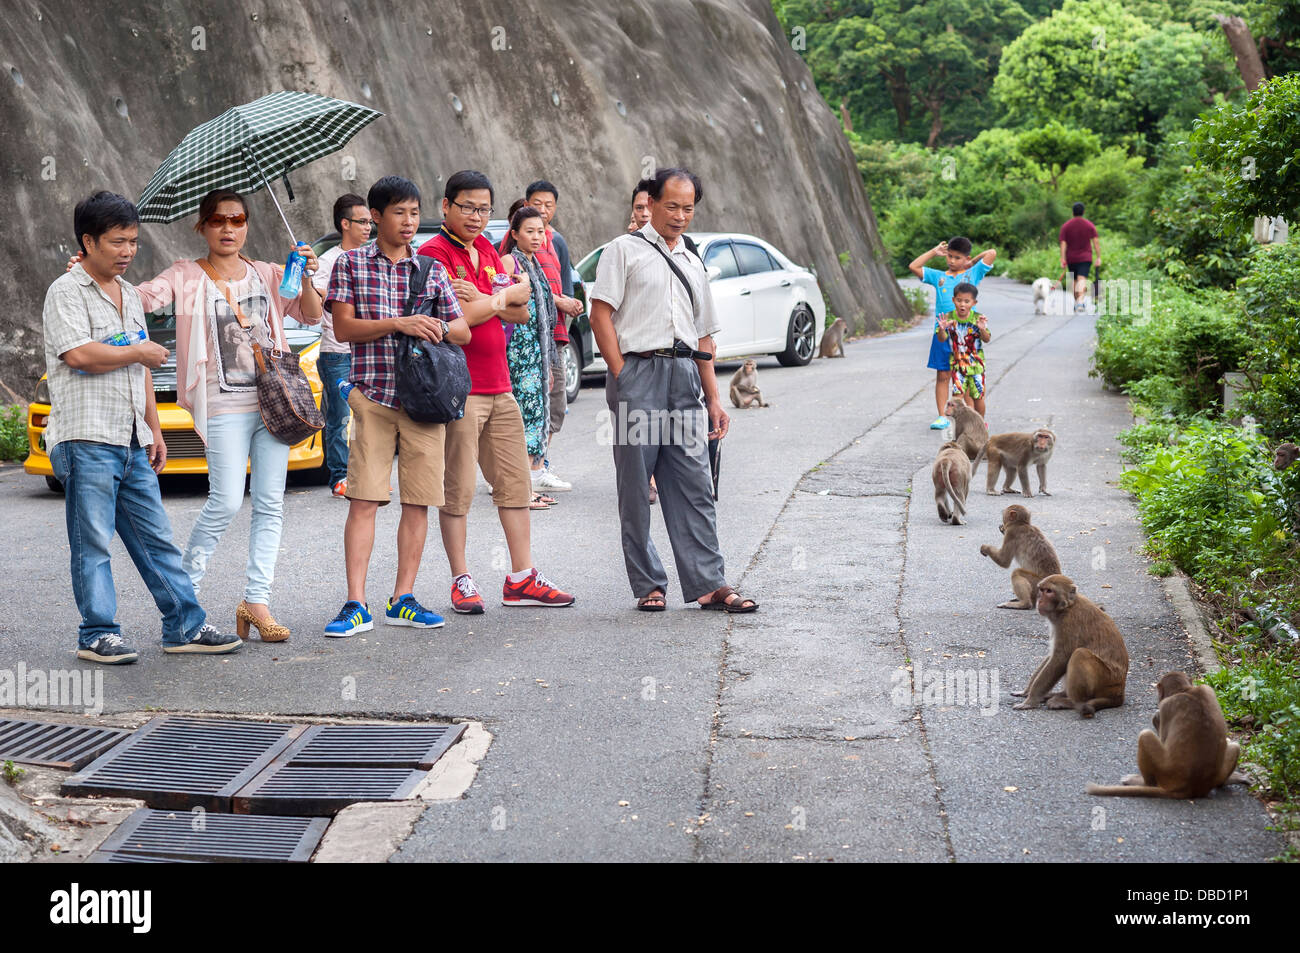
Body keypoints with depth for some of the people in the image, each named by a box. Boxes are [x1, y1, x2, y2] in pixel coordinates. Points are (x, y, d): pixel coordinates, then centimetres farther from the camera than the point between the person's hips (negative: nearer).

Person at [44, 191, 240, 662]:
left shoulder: (129, 295, 20)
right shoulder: (66, 292, -5)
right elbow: (79, 355, -20)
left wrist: (154, 429, 20)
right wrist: (138, 353, -6)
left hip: (131, 442, 8)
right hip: (86, 438, -7)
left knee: (157, 538, 9)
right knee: (92, 543, -2)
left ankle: (185, 626, 13)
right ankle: (97, 635, 5)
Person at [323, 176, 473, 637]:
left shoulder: (432, 270, 14)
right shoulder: (351, 264, 6)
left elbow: (463, 332, 12)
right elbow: (343, 328, -2)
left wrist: (438, 327, -11)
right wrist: (398, 324, -14)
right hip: (373, 396, -3)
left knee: (418, 501, 3)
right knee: (363, 499, -8)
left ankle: (402, 600, 12)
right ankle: (356, 605, -5)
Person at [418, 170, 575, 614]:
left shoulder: (486, 249, 16)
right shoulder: (434, 252, -7)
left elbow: (521, 312, 10)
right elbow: (457, 318, -19)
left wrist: (483, 299, -8)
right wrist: (502, 298, -4)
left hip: (498, 387, 8)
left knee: (515, 482, 9)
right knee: (457, 490, -2)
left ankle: (521, 579, 16)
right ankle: (461, 582, 8)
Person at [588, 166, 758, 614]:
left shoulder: (693, 264, 22)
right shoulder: (625, 250, 4)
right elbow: (601, 314, -4)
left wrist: (713, 399, 16)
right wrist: (622, 376, -10)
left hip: (684, 376, 5)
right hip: (638, 372, -5)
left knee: (693, 484, 2)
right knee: (635, 485, 0)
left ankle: (708, 584, 3)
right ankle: (648, 586, 7)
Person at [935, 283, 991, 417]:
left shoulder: (977, 318, -13)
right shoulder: (949, 318, -10)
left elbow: (987, 339, -17)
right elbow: (941, 339, -14)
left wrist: (982, 329, -39)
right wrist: (942, 329, -37)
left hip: (976, 363, -1)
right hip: (957, 364, 1)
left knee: (978, 397, 9)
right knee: (959, 395, -8)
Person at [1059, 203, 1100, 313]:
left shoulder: (1065, 226, -1)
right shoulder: (1090, 225, -1)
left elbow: (1063, 243, -7)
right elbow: (1096, 242, -5)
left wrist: (1062, 259, -8)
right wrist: (1098, 257, -3)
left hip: (1071, 259, 2)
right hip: (1085, 258, -1)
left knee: (1074, 281, 15)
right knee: (1082, 280, -11)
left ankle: (1076, 303, 26)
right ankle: (1080, 302, -32)